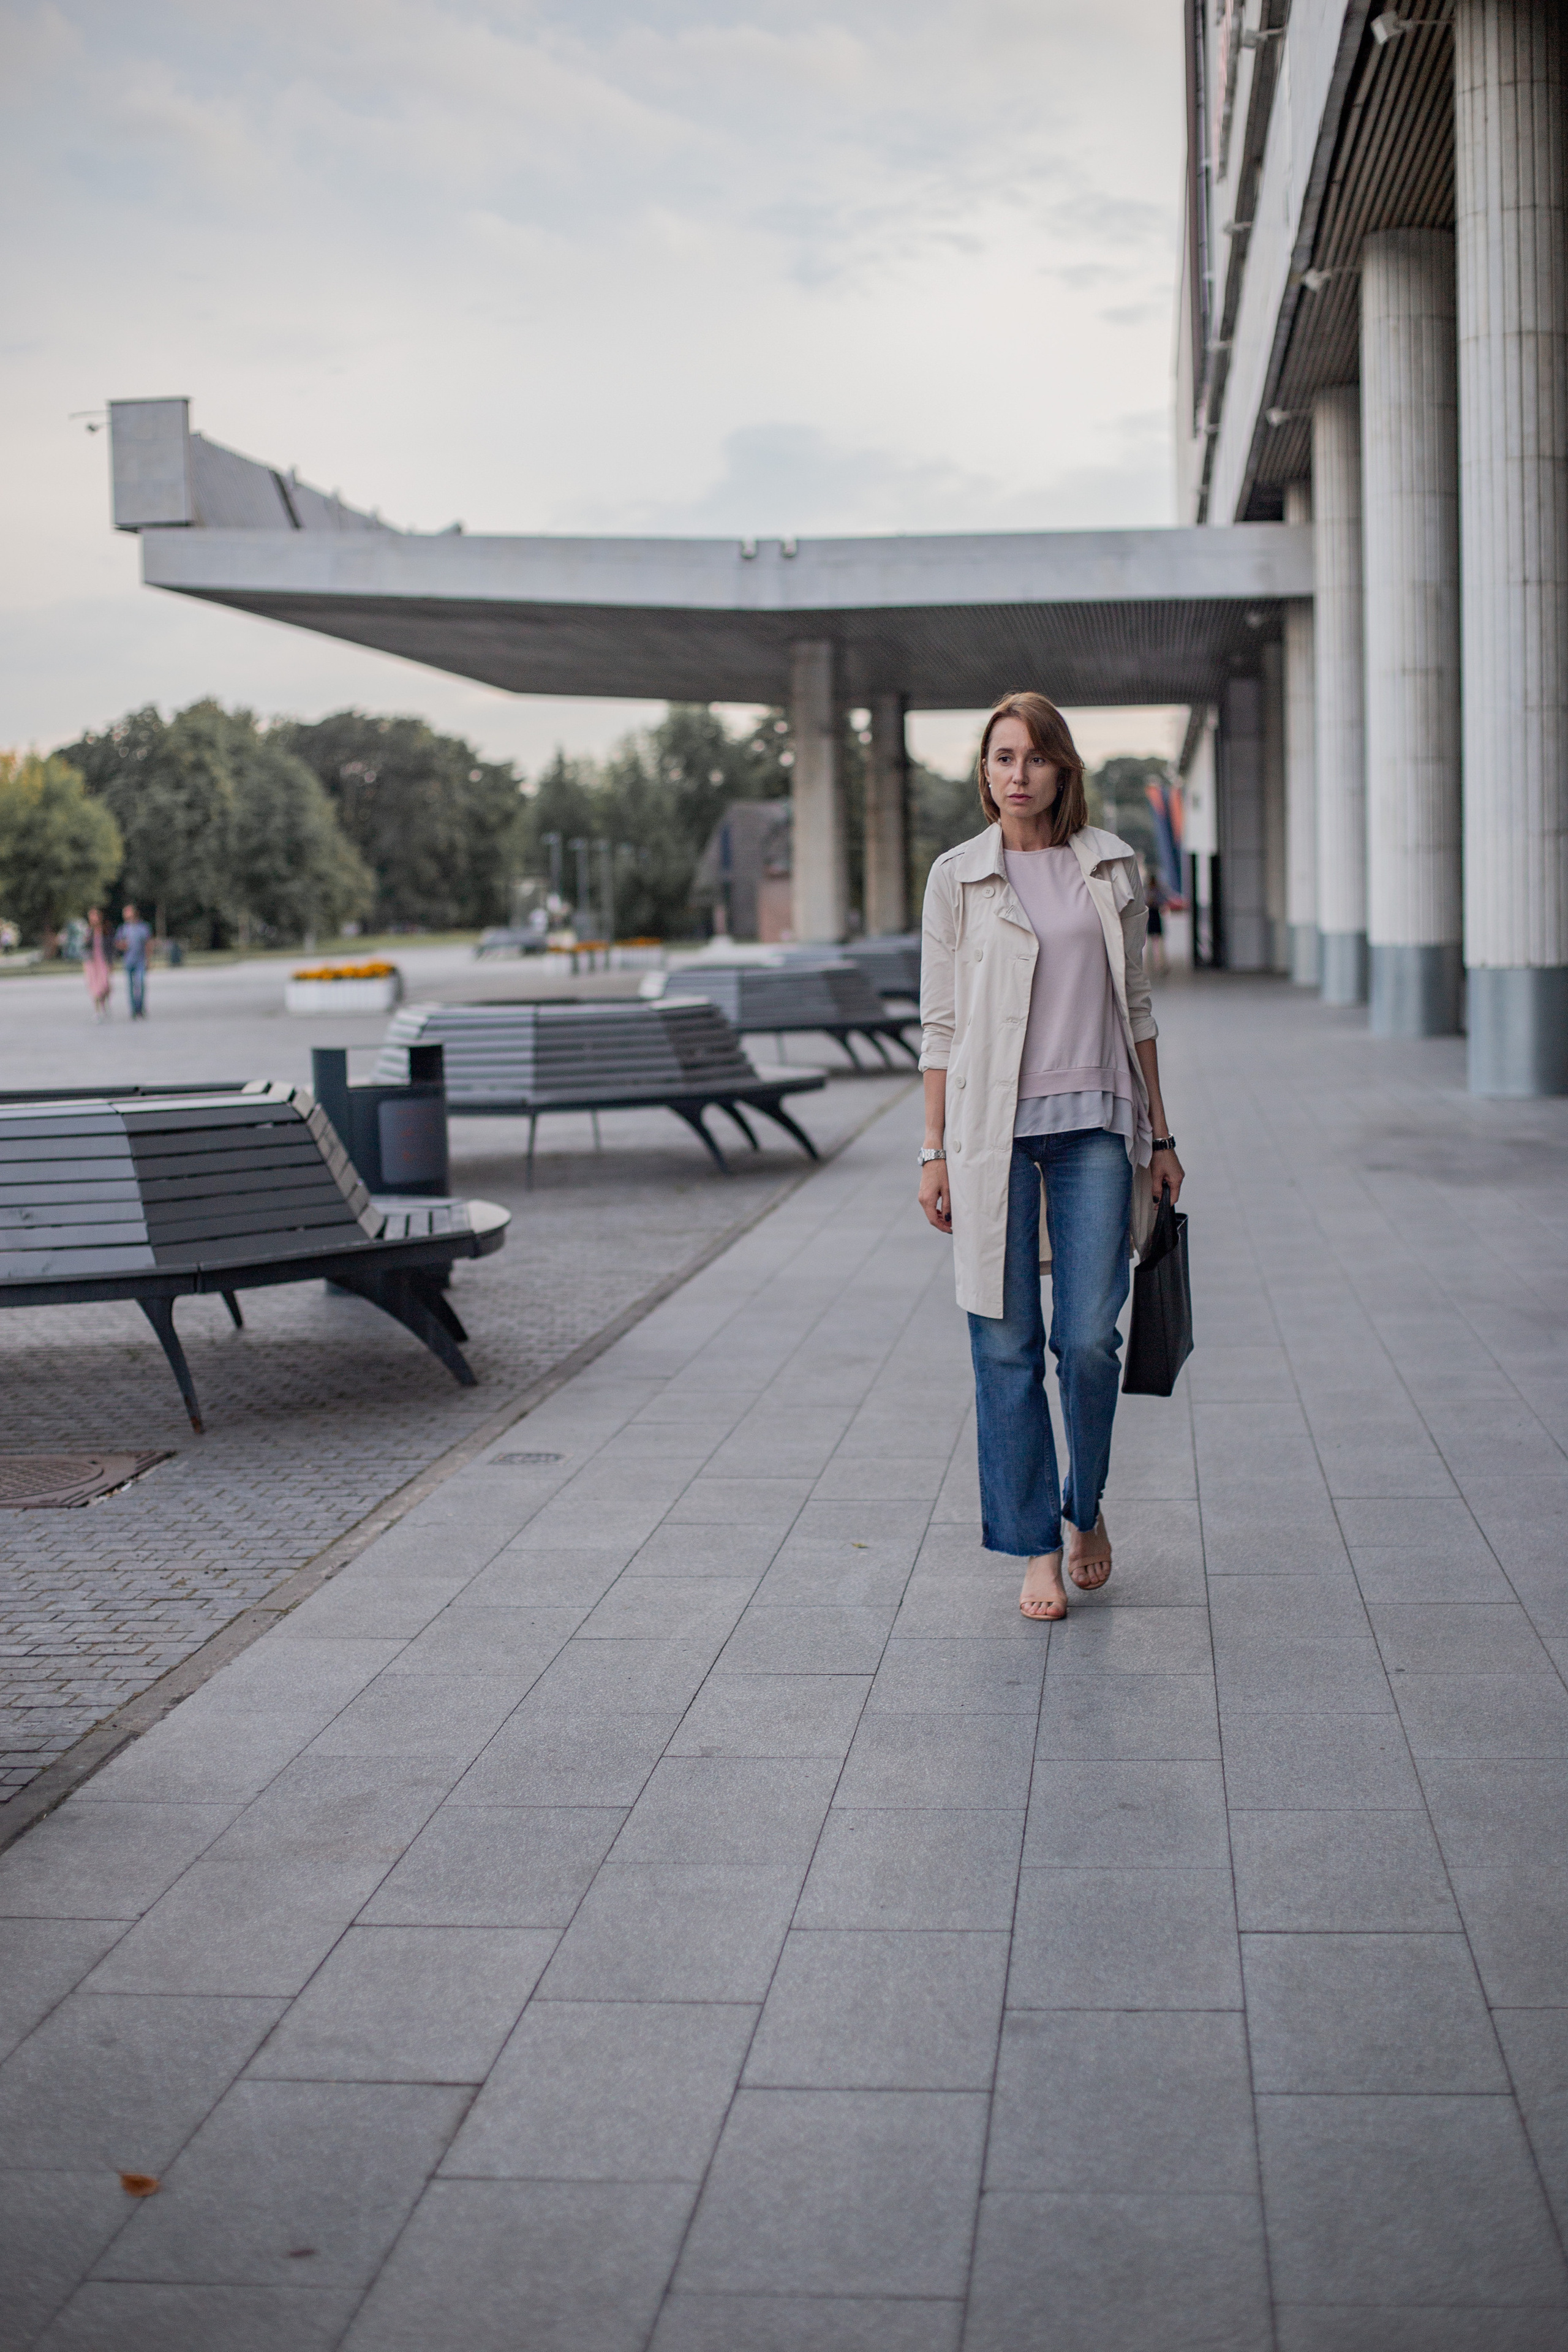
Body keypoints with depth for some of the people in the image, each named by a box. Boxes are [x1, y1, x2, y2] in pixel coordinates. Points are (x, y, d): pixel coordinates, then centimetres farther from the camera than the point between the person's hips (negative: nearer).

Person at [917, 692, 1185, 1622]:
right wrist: (935, 1151, 1)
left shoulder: (1113, 867, 8)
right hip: (993, 1130, -1)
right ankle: (1038, 1551, 11)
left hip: (1094, 1125, 1)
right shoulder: (958, 877, 3)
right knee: (1008, 1346, 0)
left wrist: (1159, 1136, 11)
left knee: (1090, 1337, -4)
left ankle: (1086, 1508, 22)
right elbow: (941, 1023, 5)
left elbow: (1137, 1008, 13)